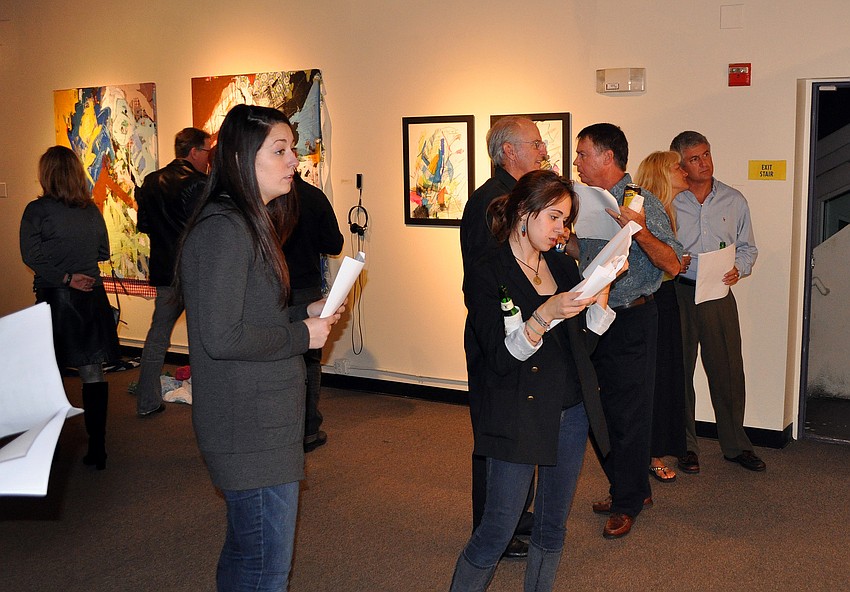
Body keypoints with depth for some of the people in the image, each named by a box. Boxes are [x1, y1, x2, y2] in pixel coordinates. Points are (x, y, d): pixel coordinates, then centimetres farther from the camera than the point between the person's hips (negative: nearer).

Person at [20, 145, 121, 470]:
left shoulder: (37, 211, -10)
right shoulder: (92, 211, 2)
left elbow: (32, 256, -16)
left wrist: (65, 278, -12)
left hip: (54, 298, -3)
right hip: (92, 297, 3)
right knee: (93, 372, 8)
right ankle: (97, 449, 11)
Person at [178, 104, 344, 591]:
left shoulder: (250, 223, 13)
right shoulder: (225, 228, -19)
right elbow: (221, 337, -25)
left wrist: (305, 312, 6)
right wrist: (301, 336, -14)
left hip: (262, 418, 10)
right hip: (253, 429, -10)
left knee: (245, 551, 23)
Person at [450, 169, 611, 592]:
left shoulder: (563, 266, 10)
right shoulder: (486, 275, -9)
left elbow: (588, 338, 8)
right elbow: (501, 358, -17)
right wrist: (545, 315, -28)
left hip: (571, 412, 6)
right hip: (517, 418, -6)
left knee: (553, 526, 15)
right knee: (497, 531, -2)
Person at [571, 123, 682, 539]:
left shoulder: (642, 203, -14)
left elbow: (672, 264, -21)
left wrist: (640, 231, -35)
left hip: (631, 321, -8)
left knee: (628, 413, 2)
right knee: (602, 410, 15)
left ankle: (628, 503, 17)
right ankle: (634, 488, 32)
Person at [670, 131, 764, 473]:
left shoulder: (734, 201, 9)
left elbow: (748, 247, 14)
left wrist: (739, 268, -5)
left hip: (720, 294, 2)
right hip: (679, 293, -1)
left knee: (728, 370, 5)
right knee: (679, 370, 5)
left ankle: (735, 444, 21)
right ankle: (686, 446, 18)